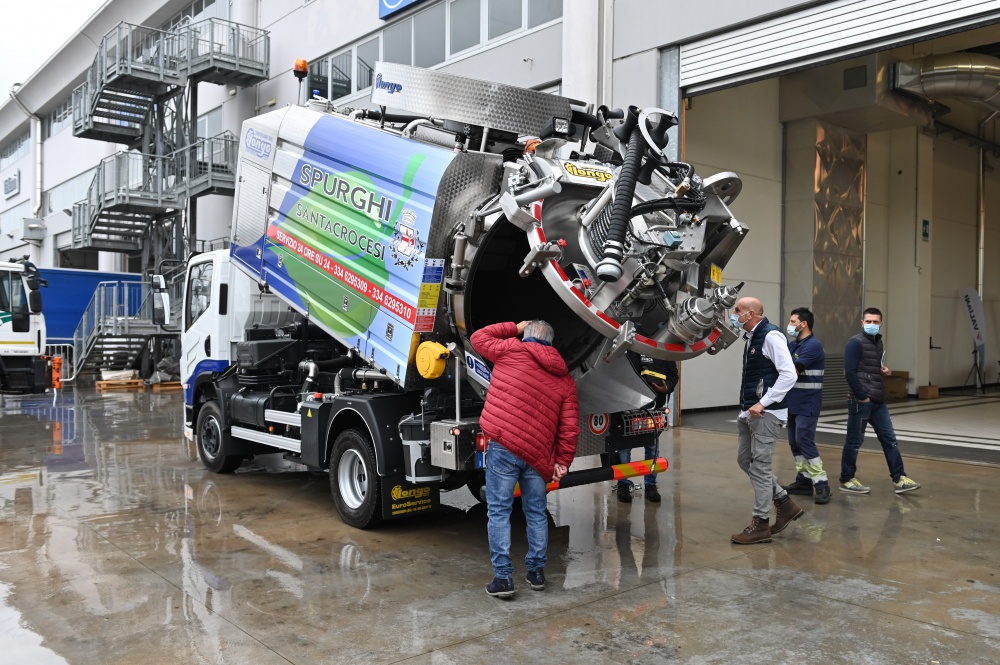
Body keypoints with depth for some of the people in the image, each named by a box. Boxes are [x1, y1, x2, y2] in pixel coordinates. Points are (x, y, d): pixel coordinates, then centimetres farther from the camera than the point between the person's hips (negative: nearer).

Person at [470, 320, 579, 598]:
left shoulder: (512, 350, 0)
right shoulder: (565, 379, 10)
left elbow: (478, 337, 16)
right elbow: (570, 427, 4)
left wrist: (515, 328, 23)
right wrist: (562, 460, 10)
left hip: (504, 446, -3)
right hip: (538, 454, 4)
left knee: (499, 512, 4)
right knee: (536, 513, 18)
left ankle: (503, 577, 4)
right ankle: (536, 571, 25)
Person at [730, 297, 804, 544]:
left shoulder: (771, 336, -14)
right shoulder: (751, 337, 14)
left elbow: (789, 375, -21)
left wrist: (763, 404, -21)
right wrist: (746, 407, 13)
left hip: (766, 412, -10)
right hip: (751, 411, 10)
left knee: (760, 466, -4)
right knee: (745, 460, 14)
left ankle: (761, 525, 7)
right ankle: (786, 505, 25)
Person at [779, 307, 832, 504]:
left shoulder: (813, 345, -15)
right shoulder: (792, 345, 13)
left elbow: (791, 371, -20)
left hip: (807, 405, -9)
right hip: (793, 403, 9)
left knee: (804, 441, -12)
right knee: (794, 442, 10)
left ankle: (821, 484, -7)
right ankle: (803, 481, 17)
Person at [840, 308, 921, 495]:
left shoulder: (878, 342, 15)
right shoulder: (856, 342, -11)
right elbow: (850, 372, -19)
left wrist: (884, 371, 4)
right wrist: (862, 396, -17)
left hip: (878, 401, 8)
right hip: (861, 401, -8)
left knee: (889, 438, 8)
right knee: (854, 441, 0)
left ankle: (900, 479, 14)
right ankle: (846, 481, 10)